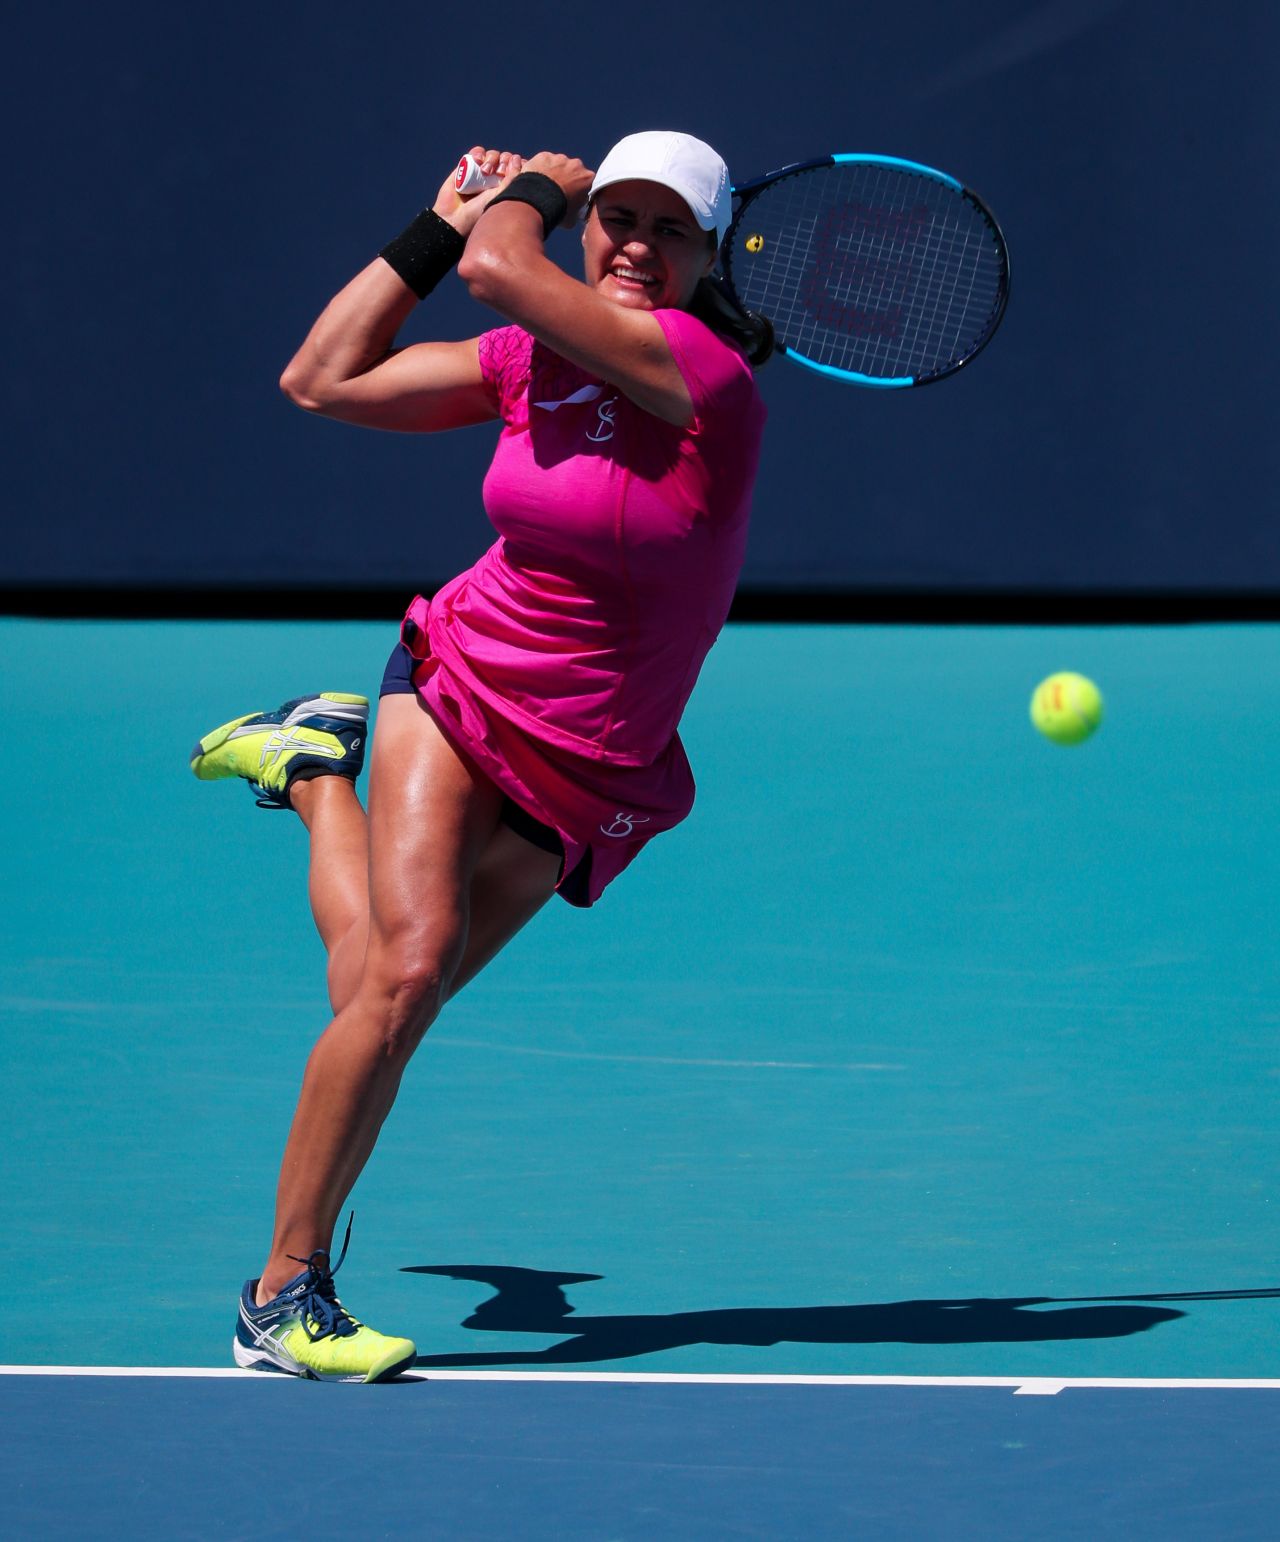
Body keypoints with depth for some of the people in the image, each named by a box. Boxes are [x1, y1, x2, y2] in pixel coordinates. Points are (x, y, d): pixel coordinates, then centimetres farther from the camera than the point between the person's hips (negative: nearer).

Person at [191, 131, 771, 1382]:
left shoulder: (701, 364, -17)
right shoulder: (525, 359, -1)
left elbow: (500, 267, -25)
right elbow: (322, 381, 8)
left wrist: (525, 194, -3)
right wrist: (440, 224, 8)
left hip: (585, 781, -1)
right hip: (456, 690, 1)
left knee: (386, 980, -3)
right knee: (406, 965, -20)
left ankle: (310, 764, 28)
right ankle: (284, 1298, -11)